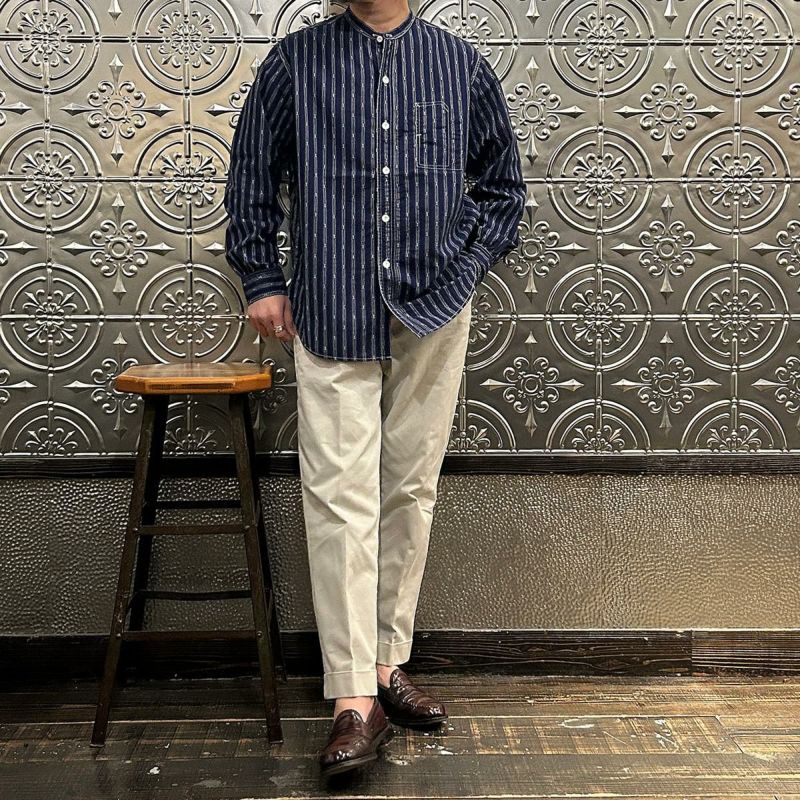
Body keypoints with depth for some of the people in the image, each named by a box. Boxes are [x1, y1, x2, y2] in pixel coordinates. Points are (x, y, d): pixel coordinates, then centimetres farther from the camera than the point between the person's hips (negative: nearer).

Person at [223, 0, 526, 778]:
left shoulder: (463, 65, 8)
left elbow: (502, 181, 18)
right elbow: (250, 179, 12)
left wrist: (467, 265, 7)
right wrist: (262, 279, 7)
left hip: (433, 315, 2)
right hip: (331, 317, -2)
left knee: (411, 492, 7)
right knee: (340, 497, -7)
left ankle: (388, 663, 21)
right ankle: (355, 698, -2)